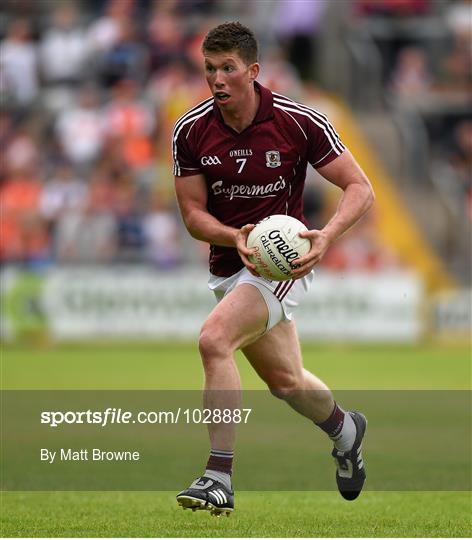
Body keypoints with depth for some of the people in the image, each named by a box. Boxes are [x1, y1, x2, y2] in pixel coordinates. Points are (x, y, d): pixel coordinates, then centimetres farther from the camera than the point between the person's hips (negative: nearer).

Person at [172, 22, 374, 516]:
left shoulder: (299, 122, -15)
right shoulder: (190, 131, -7)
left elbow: (359, 188, -10)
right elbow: (193, 213, -2)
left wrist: (327, 235, -28)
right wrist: (235, 236, -23)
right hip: (227, 266, 5)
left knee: (214, 340, -28)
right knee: (286, 382, 18)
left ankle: (219, 478, -25)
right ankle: (344, 429, 52)